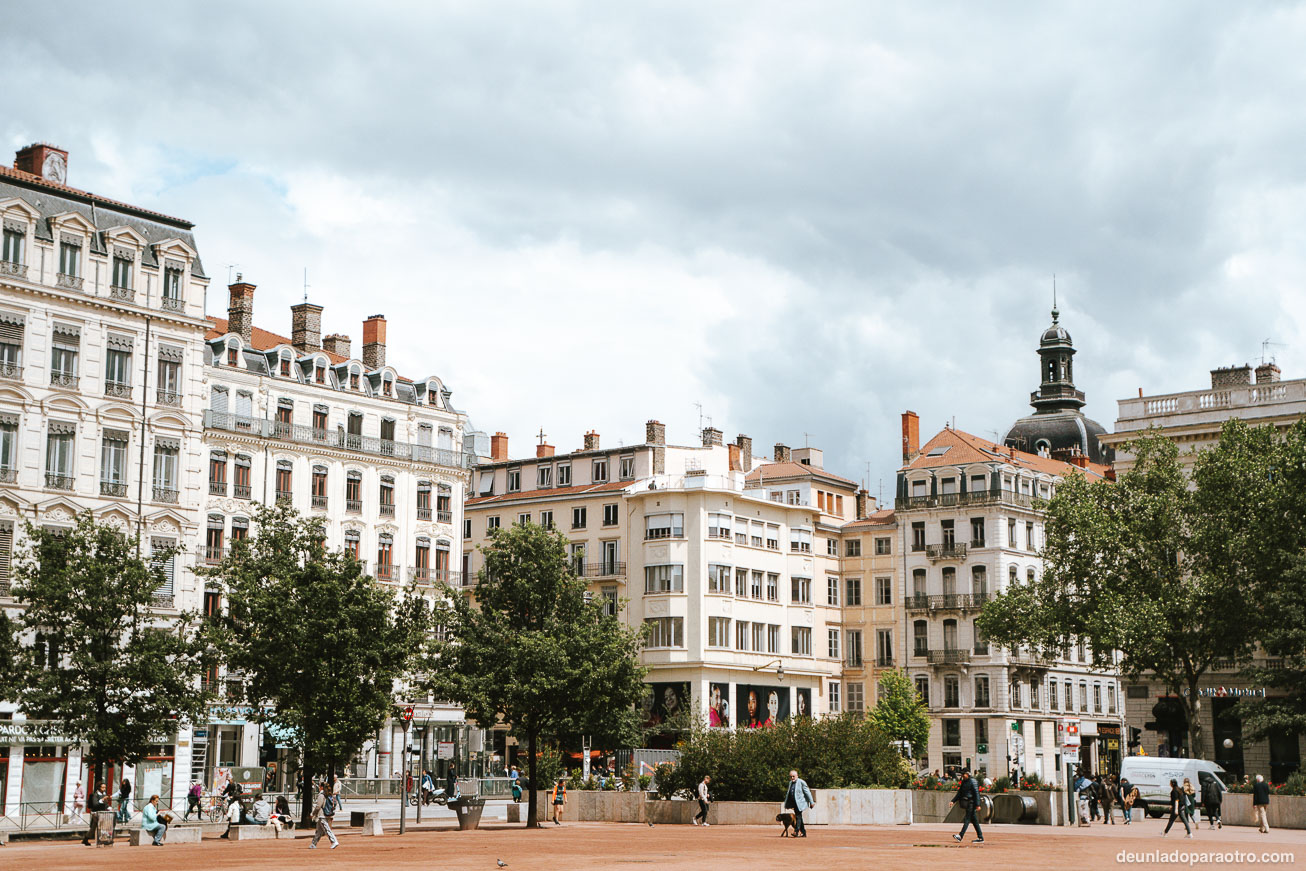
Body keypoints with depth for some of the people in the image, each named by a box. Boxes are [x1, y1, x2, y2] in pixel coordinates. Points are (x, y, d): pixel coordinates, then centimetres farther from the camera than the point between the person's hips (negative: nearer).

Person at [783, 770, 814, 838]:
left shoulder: (801, 782, -8)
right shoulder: (790, 783, 14)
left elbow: (807, 792, -8)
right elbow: (788, 793, 23)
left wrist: (811, 802, -9)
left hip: (800, 802, -8)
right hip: (794, 803, 8)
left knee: (798, 816, -15)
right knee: (798, 817, 10)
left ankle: (797, 832, -21)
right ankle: (803, 833, 17)